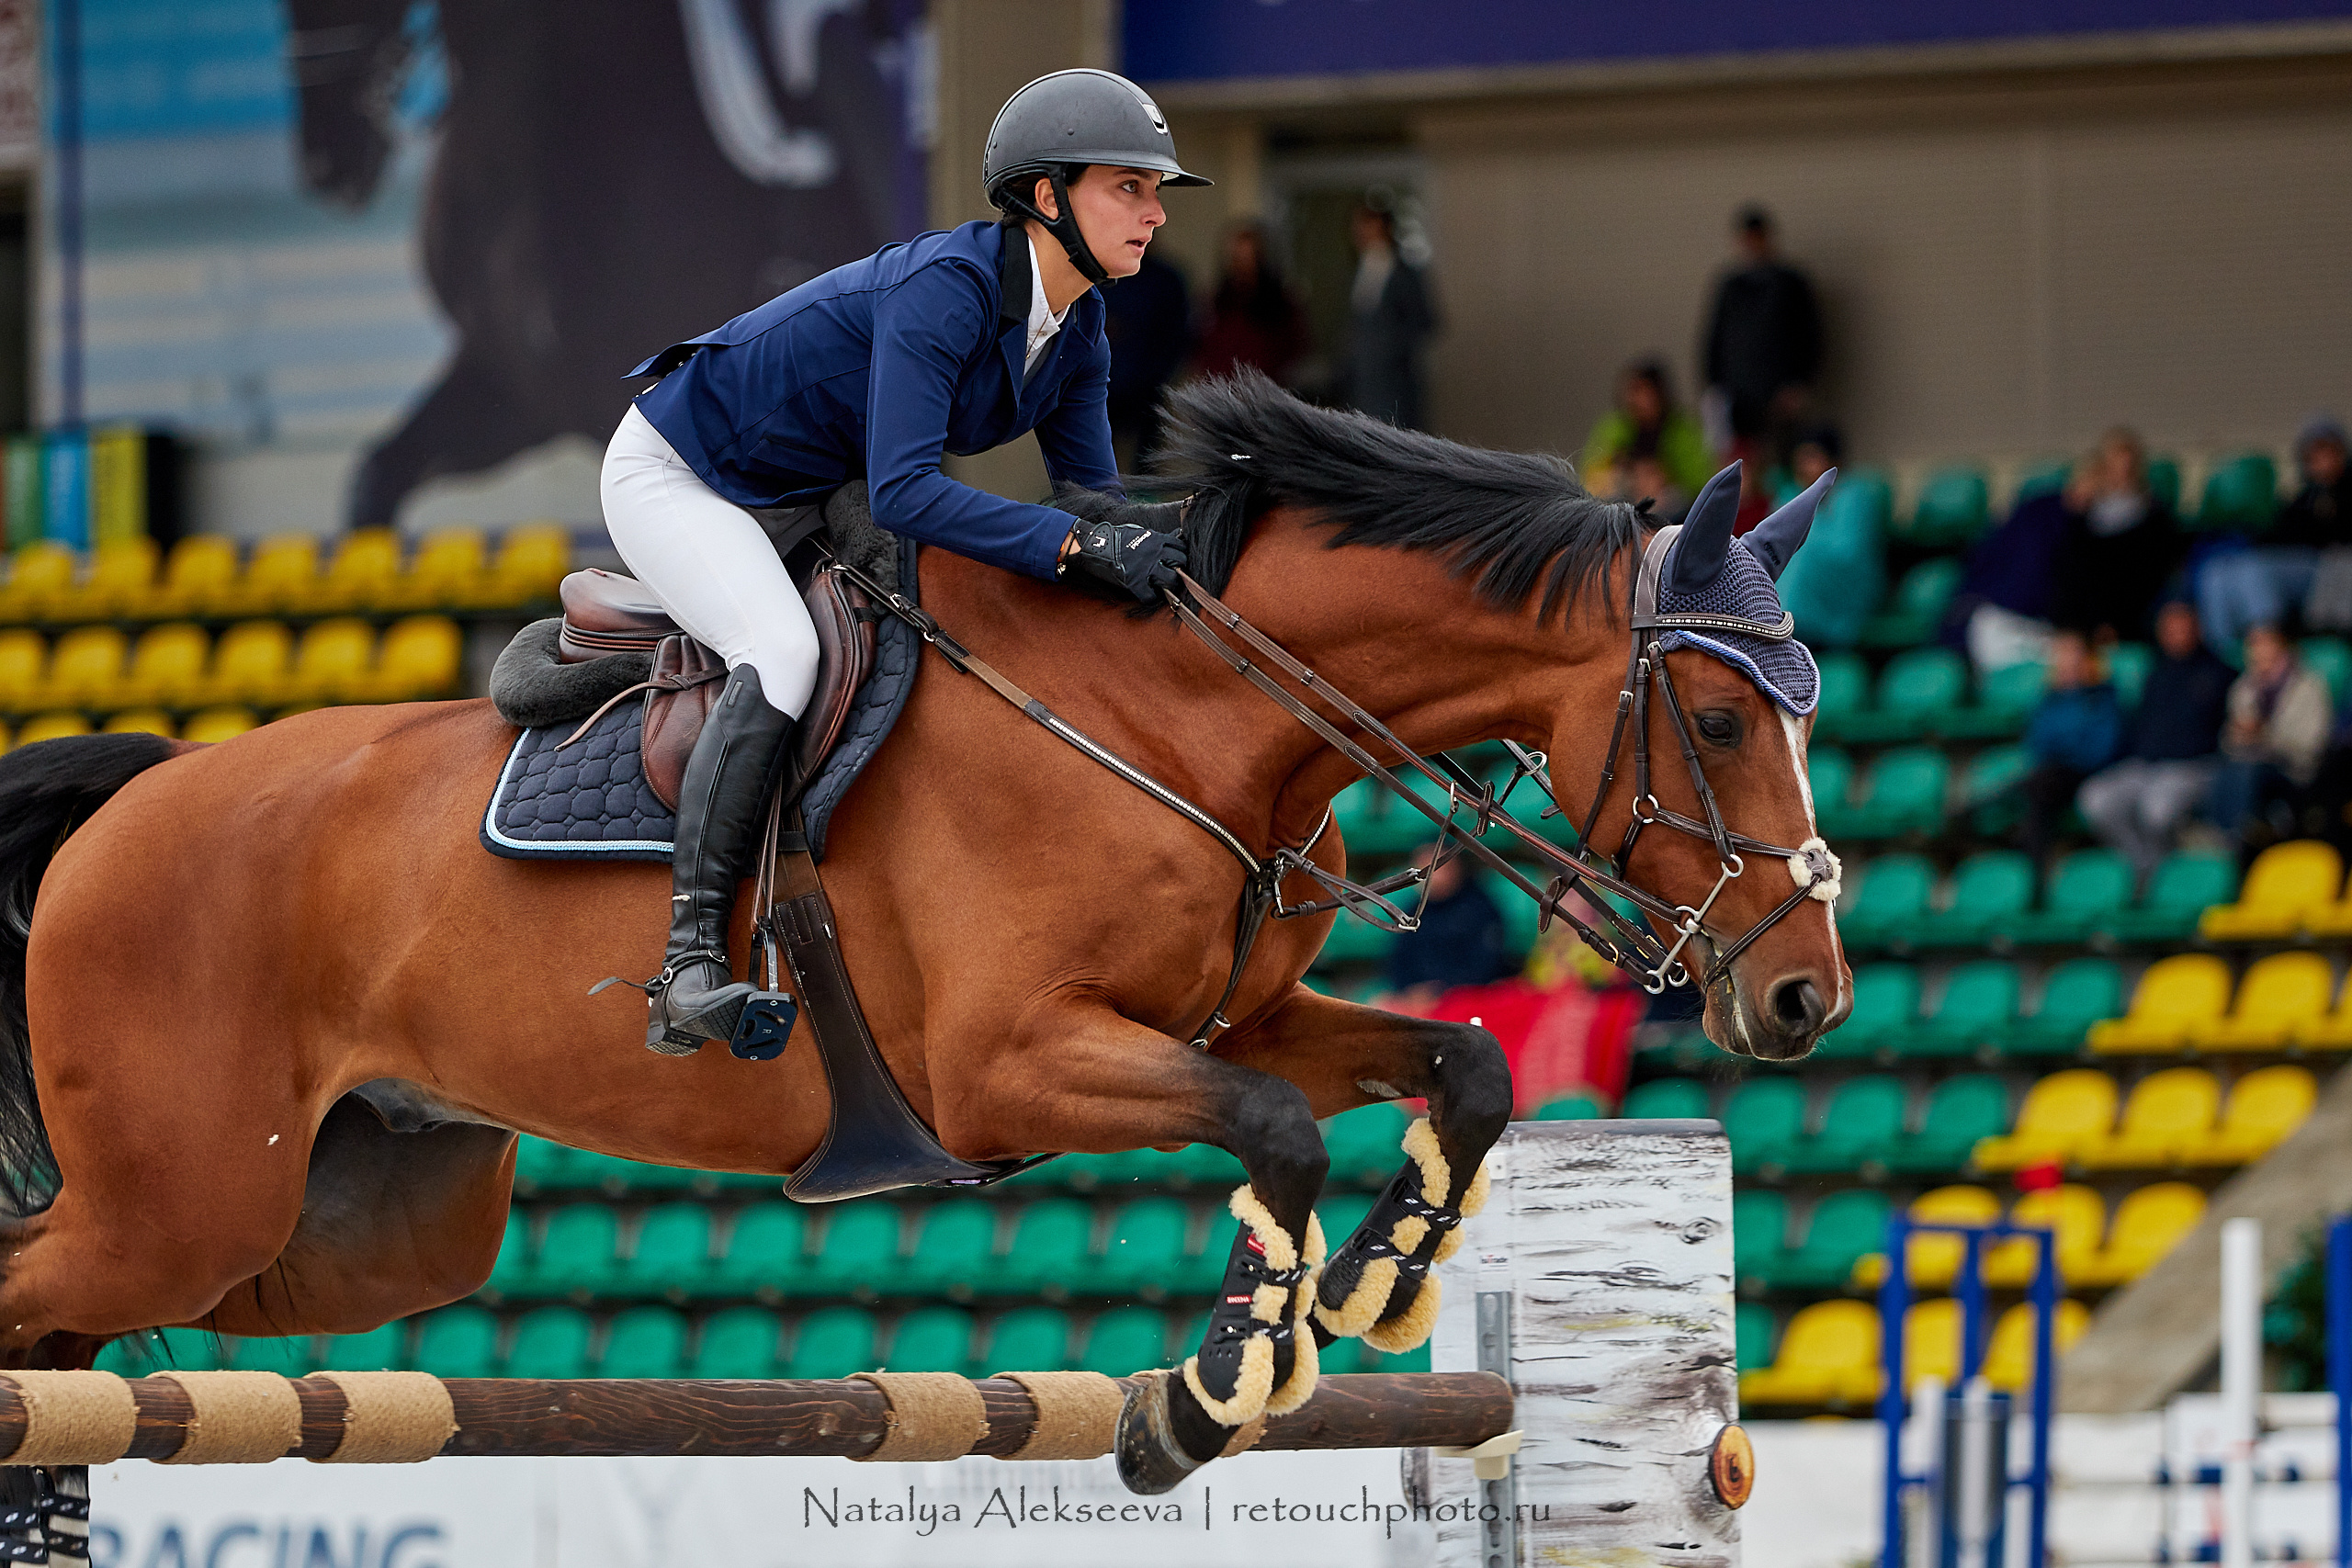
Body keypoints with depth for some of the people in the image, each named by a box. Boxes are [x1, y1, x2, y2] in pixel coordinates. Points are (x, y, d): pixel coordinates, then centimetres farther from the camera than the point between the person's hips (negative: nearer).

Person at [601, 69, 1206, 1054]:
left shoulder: (1075, 327, -5)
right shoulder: (944, 288, -32)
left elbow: (1090, 491, -2)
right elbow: (903, 492, -40)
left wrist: (1142, 533, -24)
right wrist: (1074, 547, -46)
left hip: (805, 496, 10)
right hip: (677, 474, -10)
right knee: (783, 651, -33)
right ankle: (689, 964, -35)